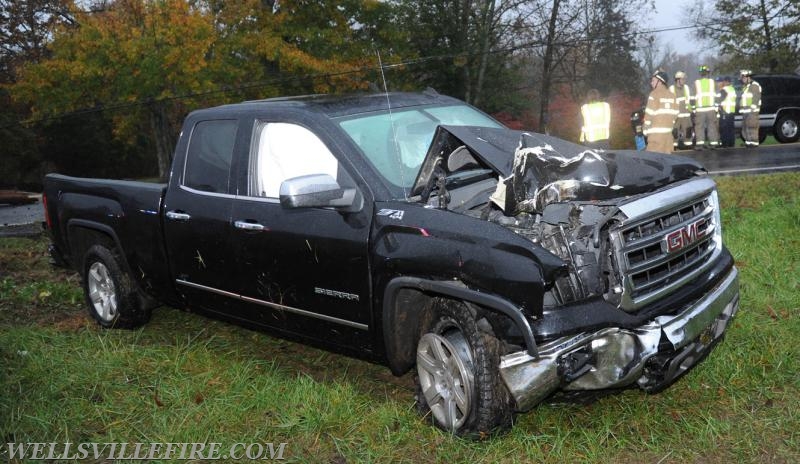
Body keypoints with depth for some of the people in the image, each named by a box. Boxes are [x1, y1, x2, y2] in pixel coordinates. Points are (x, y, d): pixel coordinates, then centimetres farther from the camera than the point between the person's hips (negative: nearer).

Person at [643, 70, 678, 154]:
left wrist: (646, 130, -3)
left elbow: (649, 114, -10)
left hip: (656, 132, -7)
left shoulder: (654, 94, -7)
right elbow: (675, 113, 12)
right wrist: (670, 126, 19)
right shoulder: (672, 95, 13)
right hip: (668, 131, 7)